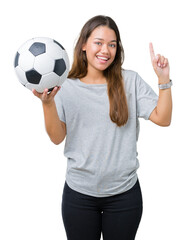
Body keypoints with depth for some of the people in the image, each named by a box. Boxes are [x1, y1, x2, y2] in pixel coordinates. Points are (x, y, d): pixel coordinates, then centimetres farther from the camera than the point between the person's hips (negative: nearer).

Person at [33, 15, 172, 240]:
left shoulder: (130, 81, -2)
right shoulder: (66, 87, -3)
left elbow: (162, 119, -5)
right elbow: (57, 137, -5)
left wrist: (163, 79, -14)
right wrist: (47, 103, -20)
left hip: (124, 192, 1)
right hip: (79, 193, 0)